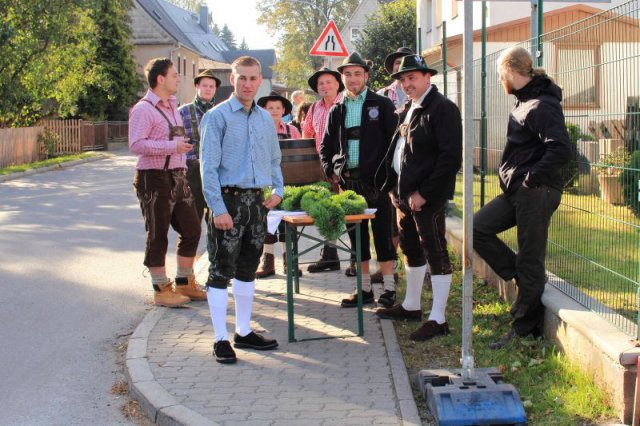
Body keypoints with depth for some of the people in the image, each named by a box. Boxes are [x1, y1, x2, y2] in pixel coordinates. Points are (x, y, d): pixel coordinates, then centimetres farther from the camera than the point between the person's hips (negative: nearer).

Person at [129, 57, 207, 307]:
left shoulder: (172, 107, 17)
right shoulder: (143, 109, -13)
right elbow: (136, 145, -23)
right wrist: (172, 146, -27)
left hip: (177, 177, 9)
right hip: (154, 179, -9)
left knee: (191, 230, 11)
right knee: (158, 236, 0)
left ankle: (185, 284, 24)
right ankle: (162, 290, 10)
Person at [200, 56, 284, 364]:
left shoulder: (266, 118, 11)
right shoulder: (217, 116, -7)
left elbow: (274, 159, 22)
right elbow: (208, 166, -12)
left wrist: (278, 190, 6)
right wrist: (218, 208, -18)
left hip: (257, 201, 6)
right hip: (228, 199, -6)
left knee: (248, 269, 14)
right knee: (221, 271, -2)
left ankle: (244, 332, 25)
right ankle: (221, 339, 5)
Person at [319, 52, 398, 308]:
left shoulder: (382, 105, -1)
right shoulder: (336, 111, 12)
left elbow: (394, 141, -3)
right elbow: (326, 146, 17)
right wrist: (330, 171, 3)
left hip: (376, 181, -4)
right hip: (348, 181, 5)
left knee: (382, 235, 0)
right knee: (357, 237, 9)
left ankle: (389, 289, 7)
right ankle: (365, 289, 17)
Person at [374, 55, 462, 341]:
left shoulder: (442, 108, -12)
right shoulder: (408, 110, 15)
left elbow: (451, 157, -19)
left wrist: (423, 193, -19)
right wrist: (394, 187, 11)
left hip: (426, 196, -9)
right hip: (404, 193, 9)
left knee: (435, 253, -3)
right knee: (411, 249, 18)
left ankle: (438, 320, 2)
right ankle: (411, 306, 33)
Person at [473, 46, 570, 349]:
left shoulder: (541, 106, -17)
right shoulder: (524, 102, 15)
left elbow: (560, 150, -28)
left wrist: (532, 179, -21)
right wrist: (515, 179, 12)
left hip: (536, 193, -10)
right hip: (517, 192, 10)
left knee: (529, 260, -2)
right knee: (478, 227, 8)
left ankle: (524, 329, 7)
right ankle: (524, 279, 14)